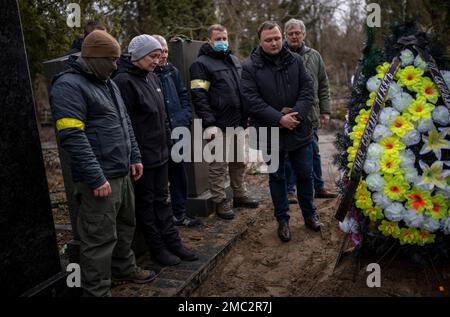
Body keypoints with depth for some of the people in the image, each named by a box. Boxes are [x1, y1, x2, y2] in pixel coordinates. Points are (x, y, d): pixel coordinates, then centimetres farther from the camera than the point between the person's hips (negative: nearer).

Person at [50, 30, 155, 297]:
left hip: (122, 174, 9)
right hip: (99, 179, -9)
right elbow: (73, 137, -21)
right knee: (100, 238, 1)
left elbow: (125, 125, 21)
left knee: (126, 226, 21)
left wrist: (135, 157, 14)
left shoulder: (109, 84, 16)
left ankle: (124, 268, 41)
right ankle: (97, 291, 17)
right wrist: (96, 177, -23)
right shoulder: (68, 86, -12)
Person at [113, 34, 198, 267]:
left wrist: (167, 141, 15)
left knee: (161, 199, 15)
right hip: (142, 155, -7)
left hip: (160, 152, 8)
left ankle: (172, 242, 26)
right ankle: (157, 248, 21)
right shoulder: (124, 81, -15)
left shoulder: (152, 77, 10)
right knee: (146, 202, 8)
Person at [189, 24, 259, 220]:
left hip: (238, 123, 7)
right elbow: (199, 97, -13)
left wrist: (245, 117, 18)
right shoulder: (201, 64, -5)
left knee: (239, 162, 15)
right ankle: (220, 202, 13)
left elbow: (243, 90, 24)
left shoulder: (234, 60, 18)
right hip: (218, 125, -7)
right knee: (219, 165, -1)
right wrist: (208, 123, -21)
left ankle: (240, 195, 30)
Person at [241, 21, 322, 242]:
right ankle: (282, 220, 27)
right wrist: (279, 119, -20)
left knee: (305, 174, 14)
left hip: (299, 130, 3)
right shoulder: (250, 67, -6)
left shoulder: (295, 61, 4)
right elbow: (251, 100, -14)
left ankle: (309, 214, 34)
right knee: (276, 177, 11)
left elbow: (307, 89, 1)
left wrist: (297, 114, -16)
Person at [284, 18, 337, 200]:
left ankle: (319, 188, 28)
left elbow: (323, 87, 14)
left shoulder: (314, 56, 11)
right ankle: (289, 190, 18)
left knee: (314, 152, 14)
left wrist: (325, 111, 9)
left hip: (310, 115, 4)